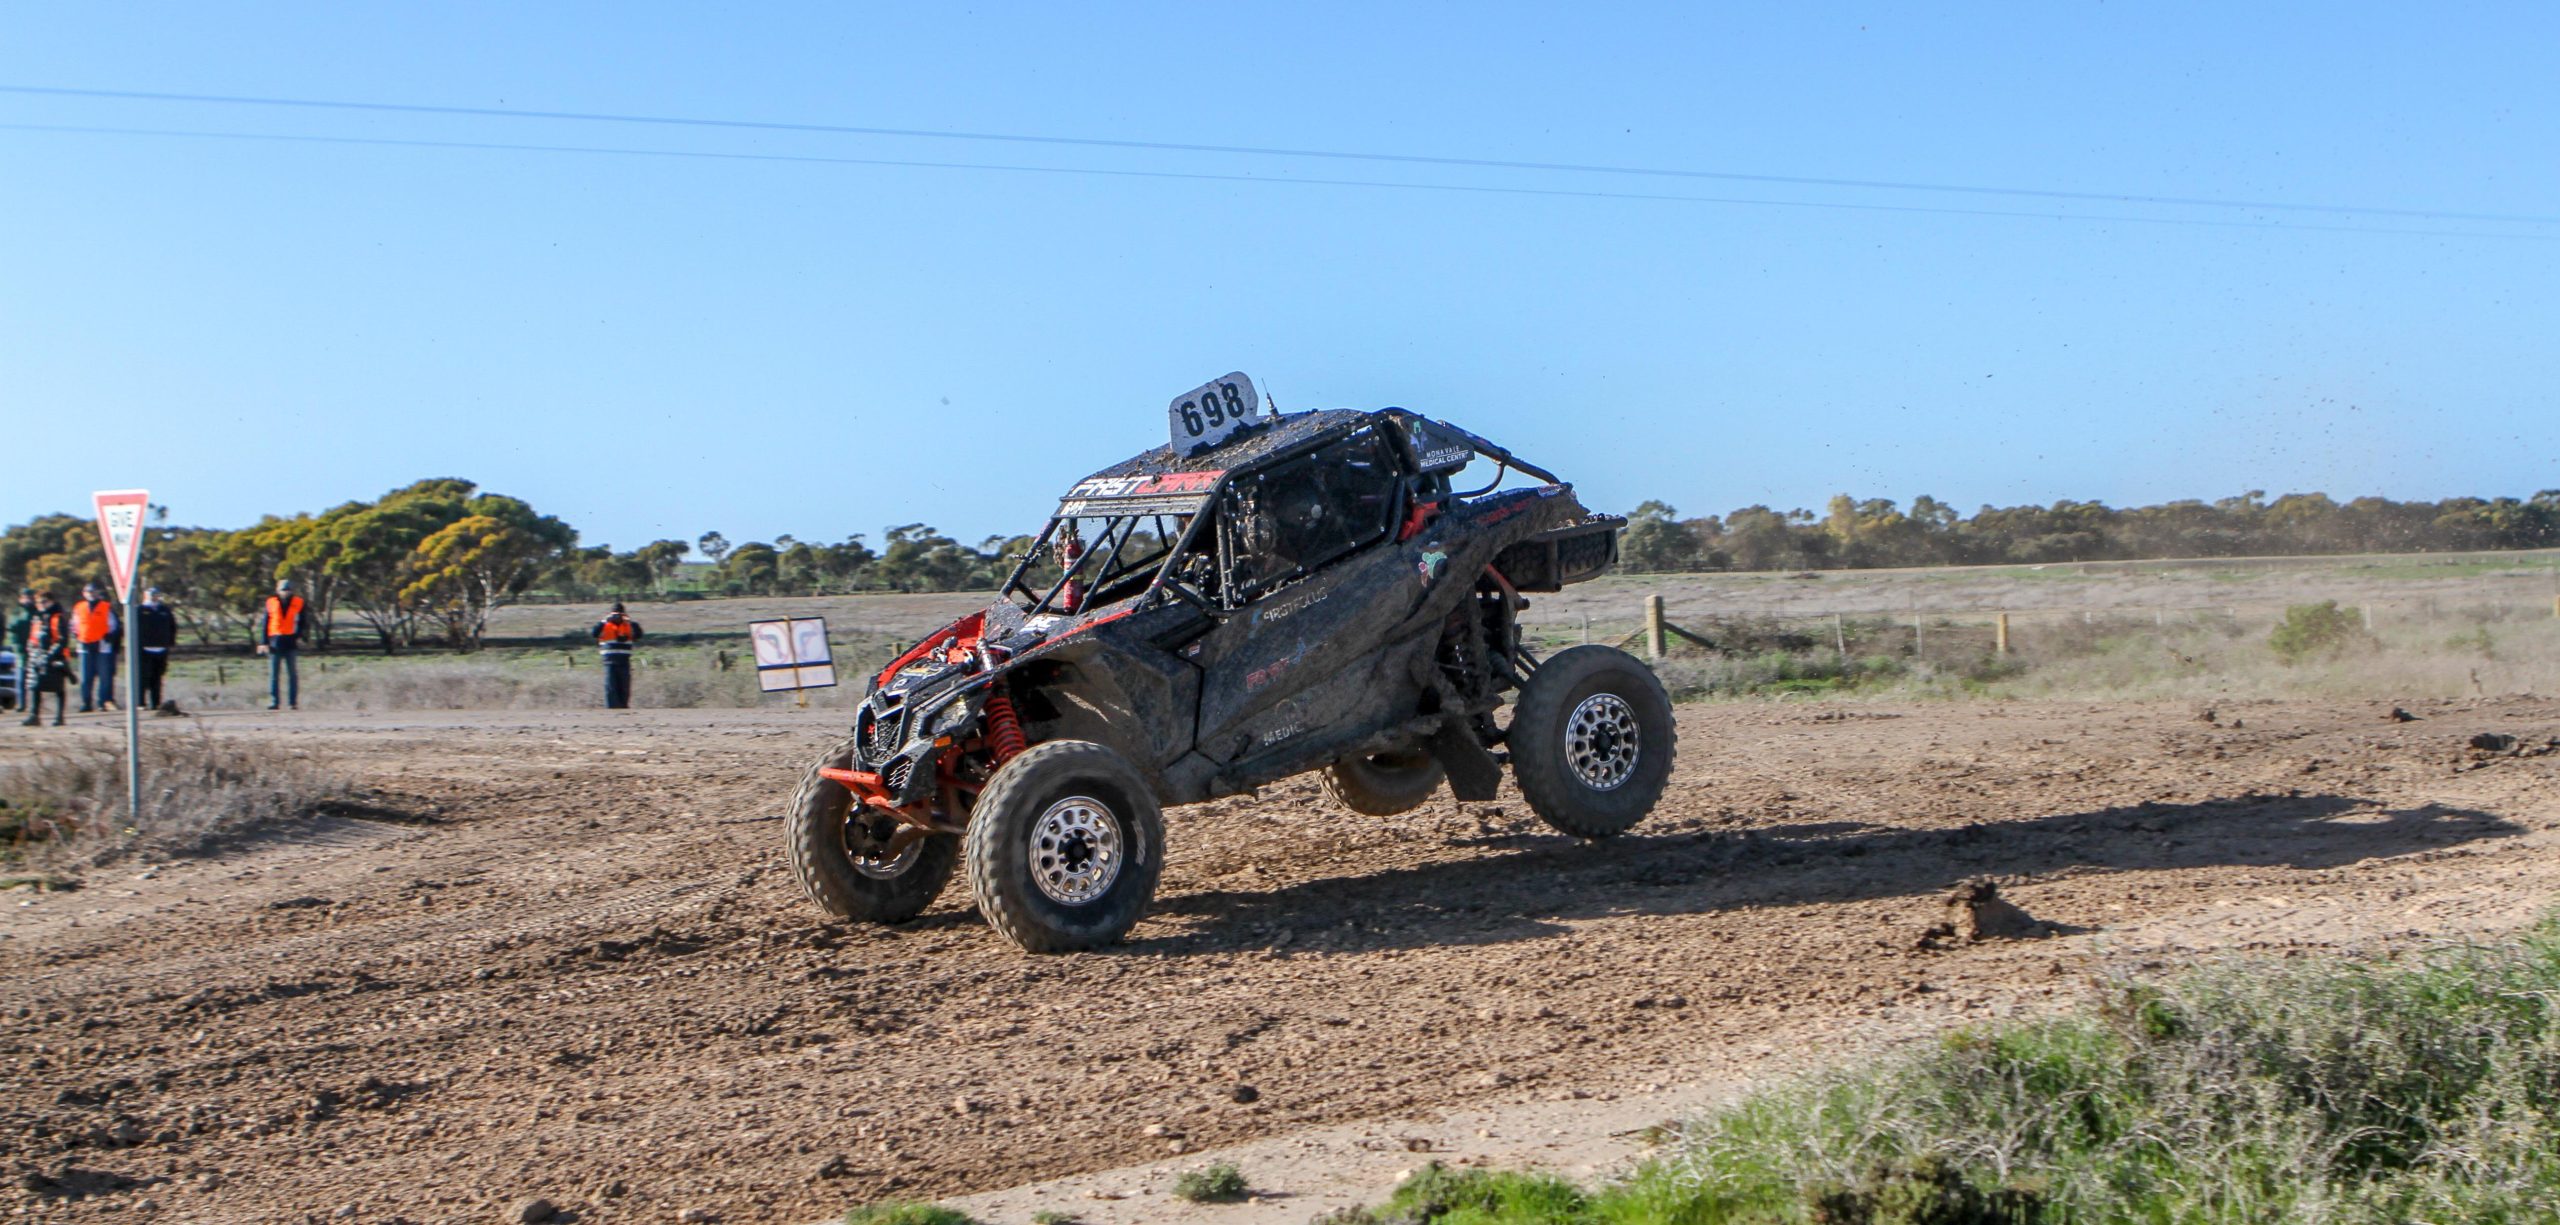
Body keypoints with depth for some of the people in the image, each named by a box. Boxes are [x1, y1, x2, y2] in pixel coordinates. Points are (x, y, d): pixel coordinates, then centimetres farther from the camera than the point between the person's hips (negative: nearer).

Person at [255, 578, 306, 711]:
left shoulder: (298, 603, 5)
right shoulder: (271, 603, 4)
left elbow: (302, 622, 10)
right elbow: (264, 624, 5)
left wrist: (300, 636, -4)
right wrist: (263, 642, -1)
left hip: (291, 642, 0)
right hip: (275, 642, 0)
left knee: (293, 674, 1)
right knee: (273, 674, 1)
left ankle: (293, 702, 5)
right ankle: (273, 701, 4)